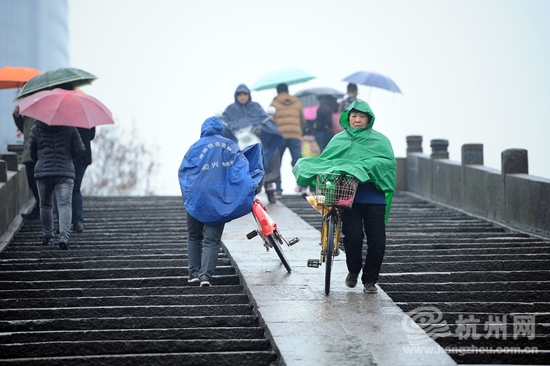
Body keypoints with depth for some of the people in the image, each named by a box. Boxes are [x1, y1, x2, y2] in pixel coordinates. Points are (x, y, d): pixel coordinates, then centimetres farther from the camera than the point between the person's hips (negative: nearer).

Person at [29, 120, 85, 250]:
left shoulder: (36, 128, 5)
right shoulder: (69, 128, 3)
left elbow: (32, 153, 11)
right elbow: (80, 149, 1)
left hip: (43, 171, 1)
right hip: (65, 172, -1)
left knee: (45, 205, 17)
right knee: (65, 204, -8)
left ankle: (48, 235, 21)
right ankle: (64, 236, -25)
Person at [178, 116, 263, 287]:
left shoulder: (196, 148, 2)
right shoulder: (231, 146, 5)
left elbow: (182, 172, 2)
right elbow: (243, 168, -3)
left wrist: (188, 194, 11)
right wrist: (249, 190, -1)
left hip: (196, 197, 0)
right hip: (219, 199, 0)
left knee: (194, 236, 17)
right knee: (212, 240, 0)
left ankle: (194, 272, 15)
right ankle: (206, 274, -14)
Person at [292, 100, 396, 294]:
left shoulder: (379, 140, 9)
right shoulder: (339, 140, 15)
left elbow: (389, 162, -5)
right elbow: (322, 161, 14)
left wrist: (367, 167, -20)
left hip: (374, 197, 0)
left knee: (377, 241, -3)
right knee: (353, 235, -13)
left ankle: (370, 280, 16)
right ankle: (353, 270, 15)